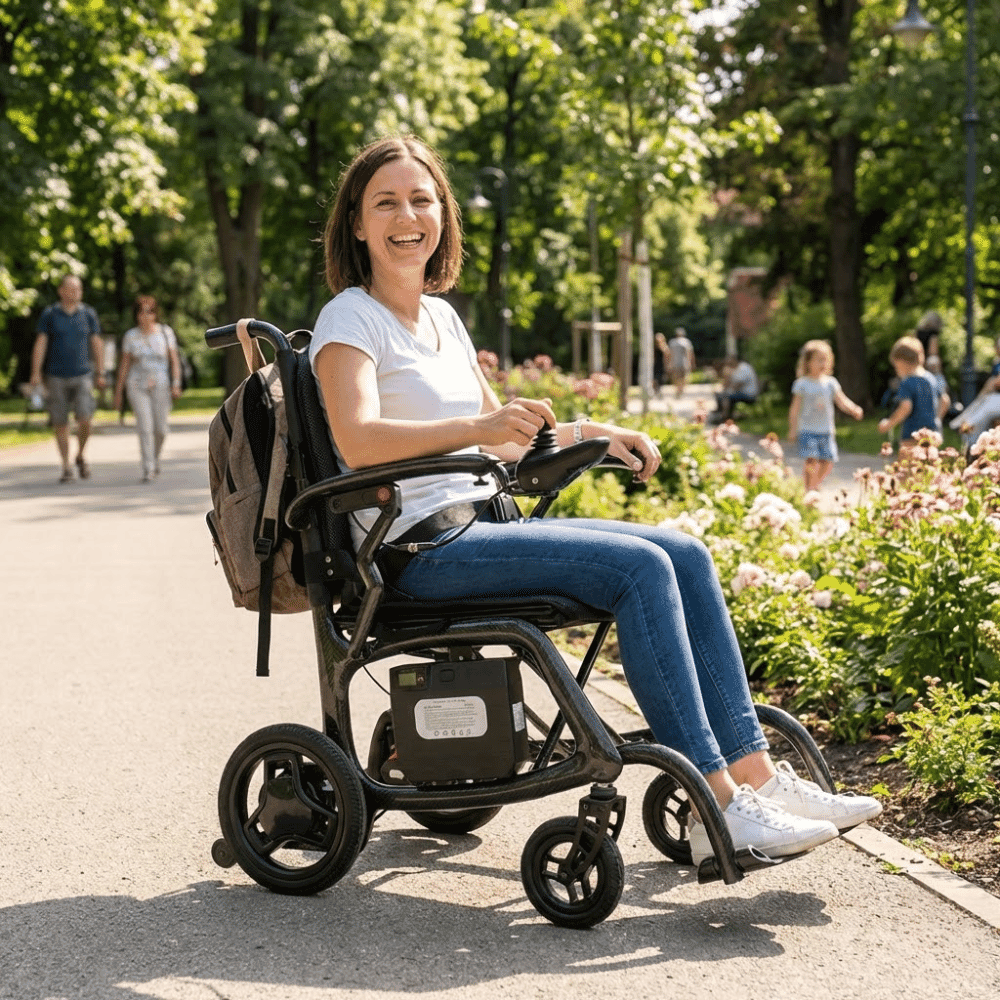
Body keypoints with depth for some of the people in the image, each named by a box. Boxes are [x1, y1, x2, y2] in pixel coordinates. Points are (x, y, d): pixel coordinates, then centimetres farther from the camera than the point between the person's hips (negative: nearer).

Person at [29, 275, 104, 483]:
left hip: (82, 375, 0)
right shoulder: (49, 314, 0)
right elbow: (40, 344, -1)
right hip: (57, 377, 0)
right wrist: (36, 374, -7)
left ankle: (80, 456, 13)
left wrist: (100, 374, 4)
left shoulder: (88, 314, 4)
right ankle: (66, 467, 11)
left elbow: (97, 344, 7)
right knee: (60, 424, 2)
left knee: (85, 419, -12)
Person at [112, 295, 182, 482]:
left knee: (160, 428, 0)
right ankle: (148, 469, -10)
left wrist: (176, 384, -12)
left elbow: (174, 360, 0)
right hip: (137, 386, 0)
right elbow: (125, 363, 6)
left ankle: (155, 456, 30)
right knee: (145, 427, -12)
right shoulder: (131, 336, 2)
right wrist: (118, 392, 5)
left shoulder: (165, 332, 0)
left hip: (161, 384, 0)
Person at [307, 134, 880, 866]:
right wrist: (476, 428, -35)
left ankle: (754, 773, -7)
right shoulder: (351, 319, -6)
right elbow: (357, 441, -24)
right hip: (421, 547, -8)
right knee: (640, 567, -23)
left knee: (685, 555, -6)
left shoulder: (441, 316, 18)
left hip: (482, 525, 8)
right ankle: (715, 809, -21)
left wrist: (592, 434, 12)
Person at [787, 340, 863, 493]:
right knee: (811, 460, -15)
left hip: (826, 430, 4)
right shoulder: (802, 384, -2)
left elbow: (842, 401, 2)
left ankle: (816, 485, 25)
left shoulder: (831, 383, 7)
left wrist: (854, 410, -17)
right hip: (808, 430, -4)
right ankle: (808, 491, -4)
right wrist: (793, 429, -1)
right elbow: (795, 408, 1)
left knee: (827, 462, 1)